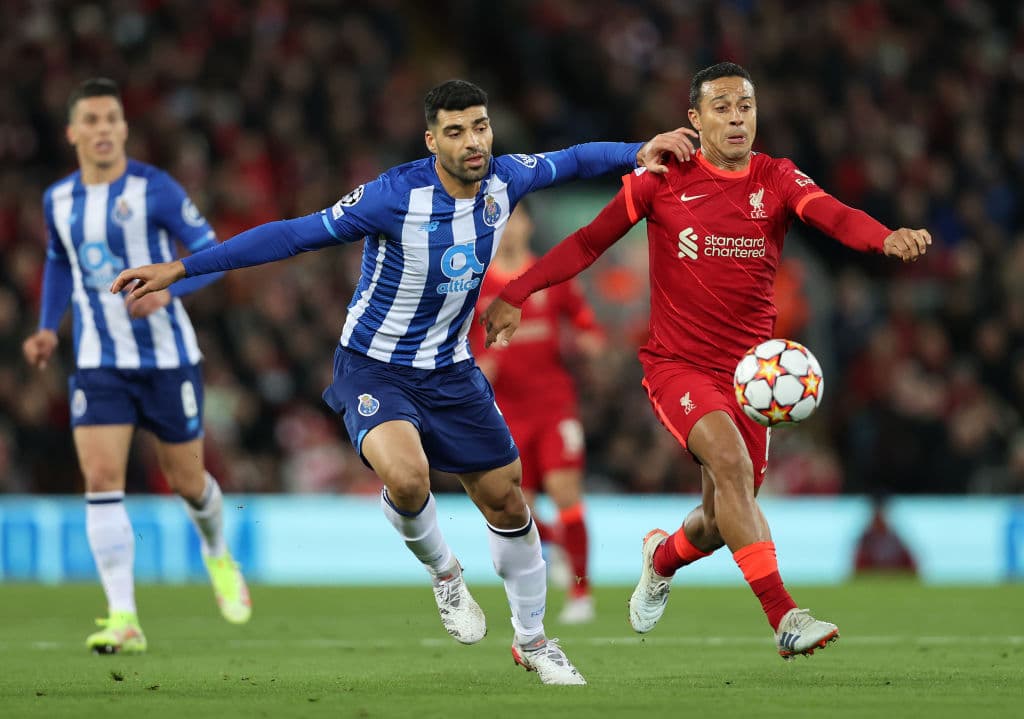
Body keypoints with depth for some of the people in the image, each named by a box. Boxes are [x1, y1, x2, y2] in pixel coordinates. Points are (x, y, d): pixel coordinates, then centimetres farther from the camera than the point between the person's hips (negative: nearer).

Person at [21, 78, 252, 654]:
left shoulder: (155, 189, -10)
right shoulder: (58, 200, 4)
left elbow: (213, 254, -9)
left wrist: (168, 288, -27)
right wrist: (49, 329, 10)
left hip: (168, 358, -2)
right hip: (99, 364, 2)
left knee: (187, 481, 9)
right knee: (102, 481, -14)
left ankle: (217, 553, 45)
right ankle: (124, 621, -16)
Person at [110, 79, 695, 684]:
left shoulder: (505, 179, -8)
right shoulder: (397, 195, -25)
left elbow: (570, 161, 14)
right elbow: (295, 235, -24)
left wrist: (638, 152, 3)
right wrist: (180, 269, -26)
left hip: (450, 371, 5)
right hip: (375, 369, -5)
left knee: (507, 502, 9)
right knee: (406, 477, -32)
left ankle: (532, 640, 31)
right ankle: (443, 572, 1)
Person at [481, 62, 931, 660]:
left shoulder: (777, 179, -2)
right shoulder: (663, 178, -4)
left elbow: (832, 214, -21)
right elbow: (590, 241, 3)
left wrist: (886, 237, -42)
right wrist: (516, 295, -4)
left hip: (749, 368, 3)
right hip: (677, 364, -3)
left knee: (725, 518, 8)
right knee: (729, 459, -30)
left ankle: (663, 557, 46)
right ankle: (784, 616, -36)